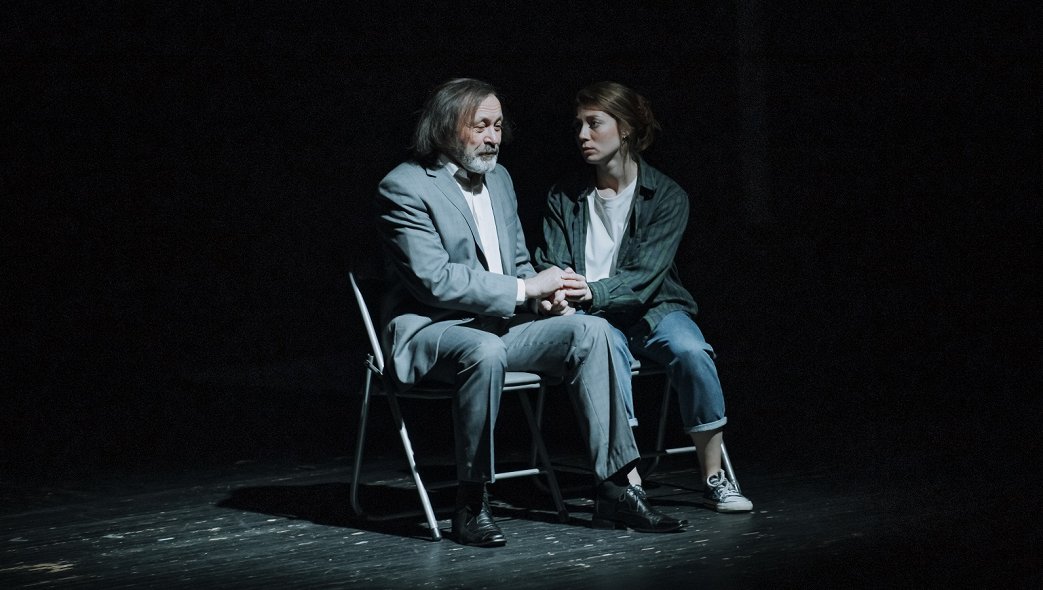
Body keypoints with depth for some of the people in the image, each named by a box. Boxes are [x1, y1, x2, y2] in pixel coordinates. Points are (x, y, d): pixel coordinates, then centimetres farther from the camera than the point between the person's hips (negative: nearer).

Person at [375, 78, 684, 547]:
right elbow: (435, 280, -20)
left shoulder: (498, 178, 15)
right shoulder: (405, 188, -11)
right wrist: (523, 289, -19)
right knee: (485, 352, -40)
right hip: (430, 329, -7)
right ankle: (471, 504, -28)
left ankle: (613, 490, -16)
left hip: (500, 323, 8)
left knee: (590, 330, -15)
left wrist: (544, 294, 0)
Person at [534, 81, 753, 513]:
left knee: (690, 351, -32)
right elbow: (549, 266, 0)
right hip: (594, 318, 0)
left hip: (653, 310, 0)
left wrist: (592, 291, -31)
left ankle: (714, 479, -21)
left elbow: (644, 276, -12)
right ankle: (628, 481, -38)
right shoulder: (564, 198, 8)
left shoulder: (667, 197, 0)